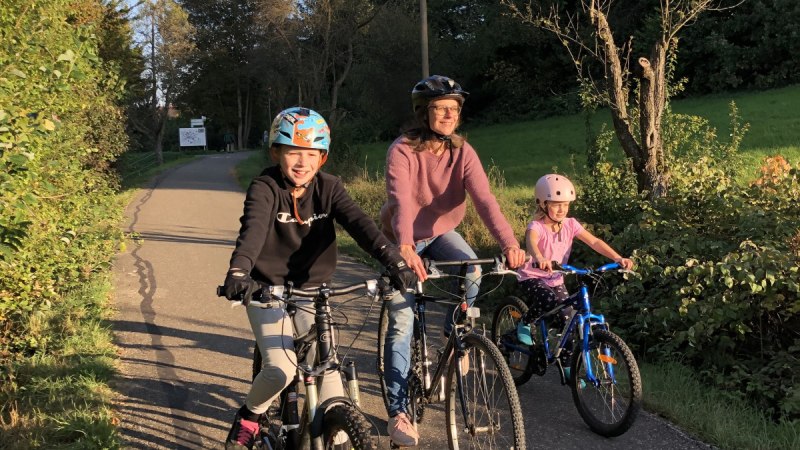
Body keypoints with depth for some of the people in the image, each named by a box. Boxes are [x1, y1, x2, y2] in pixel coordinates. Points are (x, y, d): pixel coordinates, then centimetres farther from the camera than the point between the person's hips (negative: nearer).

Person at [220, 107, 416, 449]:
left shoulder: (329, 188, -6)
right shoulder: (265, 188, -15)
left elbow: (359, 223, -21)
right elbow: (253, 228, -34)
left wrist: (394, 261, -37)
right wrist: (238, 271, -53)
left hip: (312, 288, 3)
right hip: (267, 288, -3)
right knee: (281, 370, -16)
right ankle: (248, 416, 14)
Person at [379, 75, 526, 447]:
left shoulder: (462, 152, -16)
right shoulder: (402, 151, -26)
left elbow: (484, 199, -29)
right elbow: (401, 200, -41)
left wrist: (509, 242, -45)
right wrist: (405, 248, -59)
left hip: (440, 231, 3)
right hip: (402, 238, -3)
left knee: (471, 269, -28)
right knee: (401, 321, -8)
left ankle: (455, 331, 2)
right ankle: (398, 409, 2)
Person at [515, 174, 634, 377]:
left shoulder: (570, 225, -4)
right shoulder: (536, 226, -19)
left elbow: (594, 242, -12)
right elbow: (531, 242, -42)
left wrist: (617, 258, -27)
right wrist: (539, 258, -66)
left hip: (556, 281, 5)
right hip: (532, 278, -5)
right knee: (549, 301, -35)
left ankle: (567, 367, 14)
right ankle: (524, 324, -6)